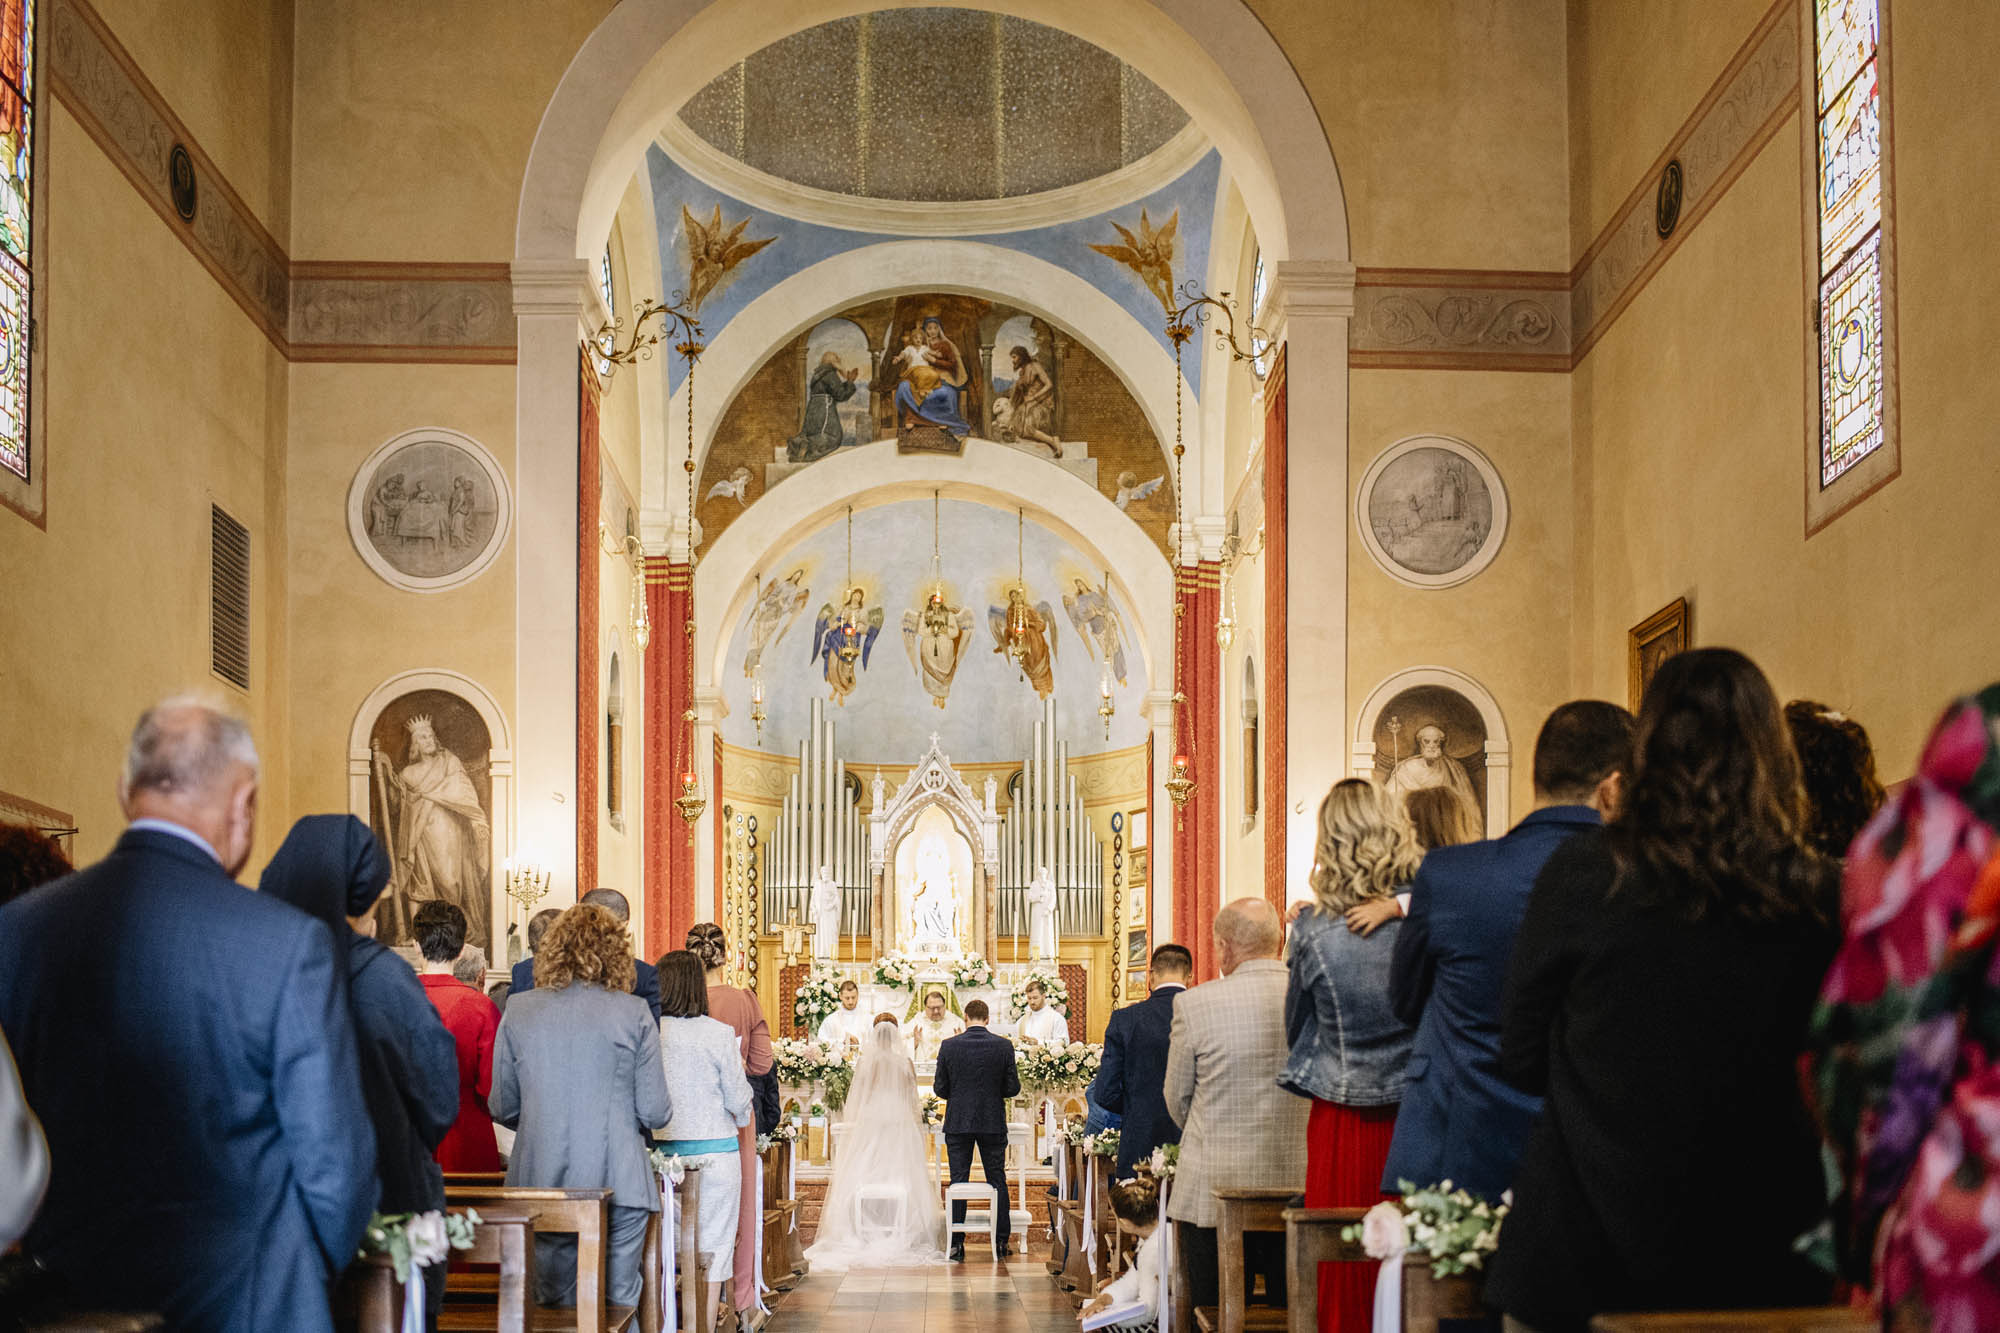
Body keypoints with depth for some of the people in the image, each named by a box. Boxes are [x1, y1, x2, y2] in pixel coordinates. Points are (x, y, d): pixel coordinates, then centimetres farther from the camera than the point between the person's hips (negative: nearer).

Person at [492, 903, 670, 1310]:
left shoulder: (519, 1009, 1)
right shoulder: (633, 1012, -4)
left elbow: (503, 1108, 7)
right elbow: (654, 1112, -3)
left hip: (542, 1184, 2)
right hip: (618, 1184, -2)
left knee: (555, 1307, 10)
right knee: (619, 1304, 6)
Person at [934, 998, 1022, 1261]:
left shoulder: (949, 1046, -6)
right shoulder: (1004, 1046, -5)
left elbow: (940, 1088, -2)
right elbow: (1013, 1088, -3)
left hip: (958, 1123, 0)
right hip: (993, 1123, 0)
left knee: (958, 1182, 5)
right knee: (997, 1182, 9)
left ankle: (956, 1244, 4)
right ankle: (1001, 1242, 12)